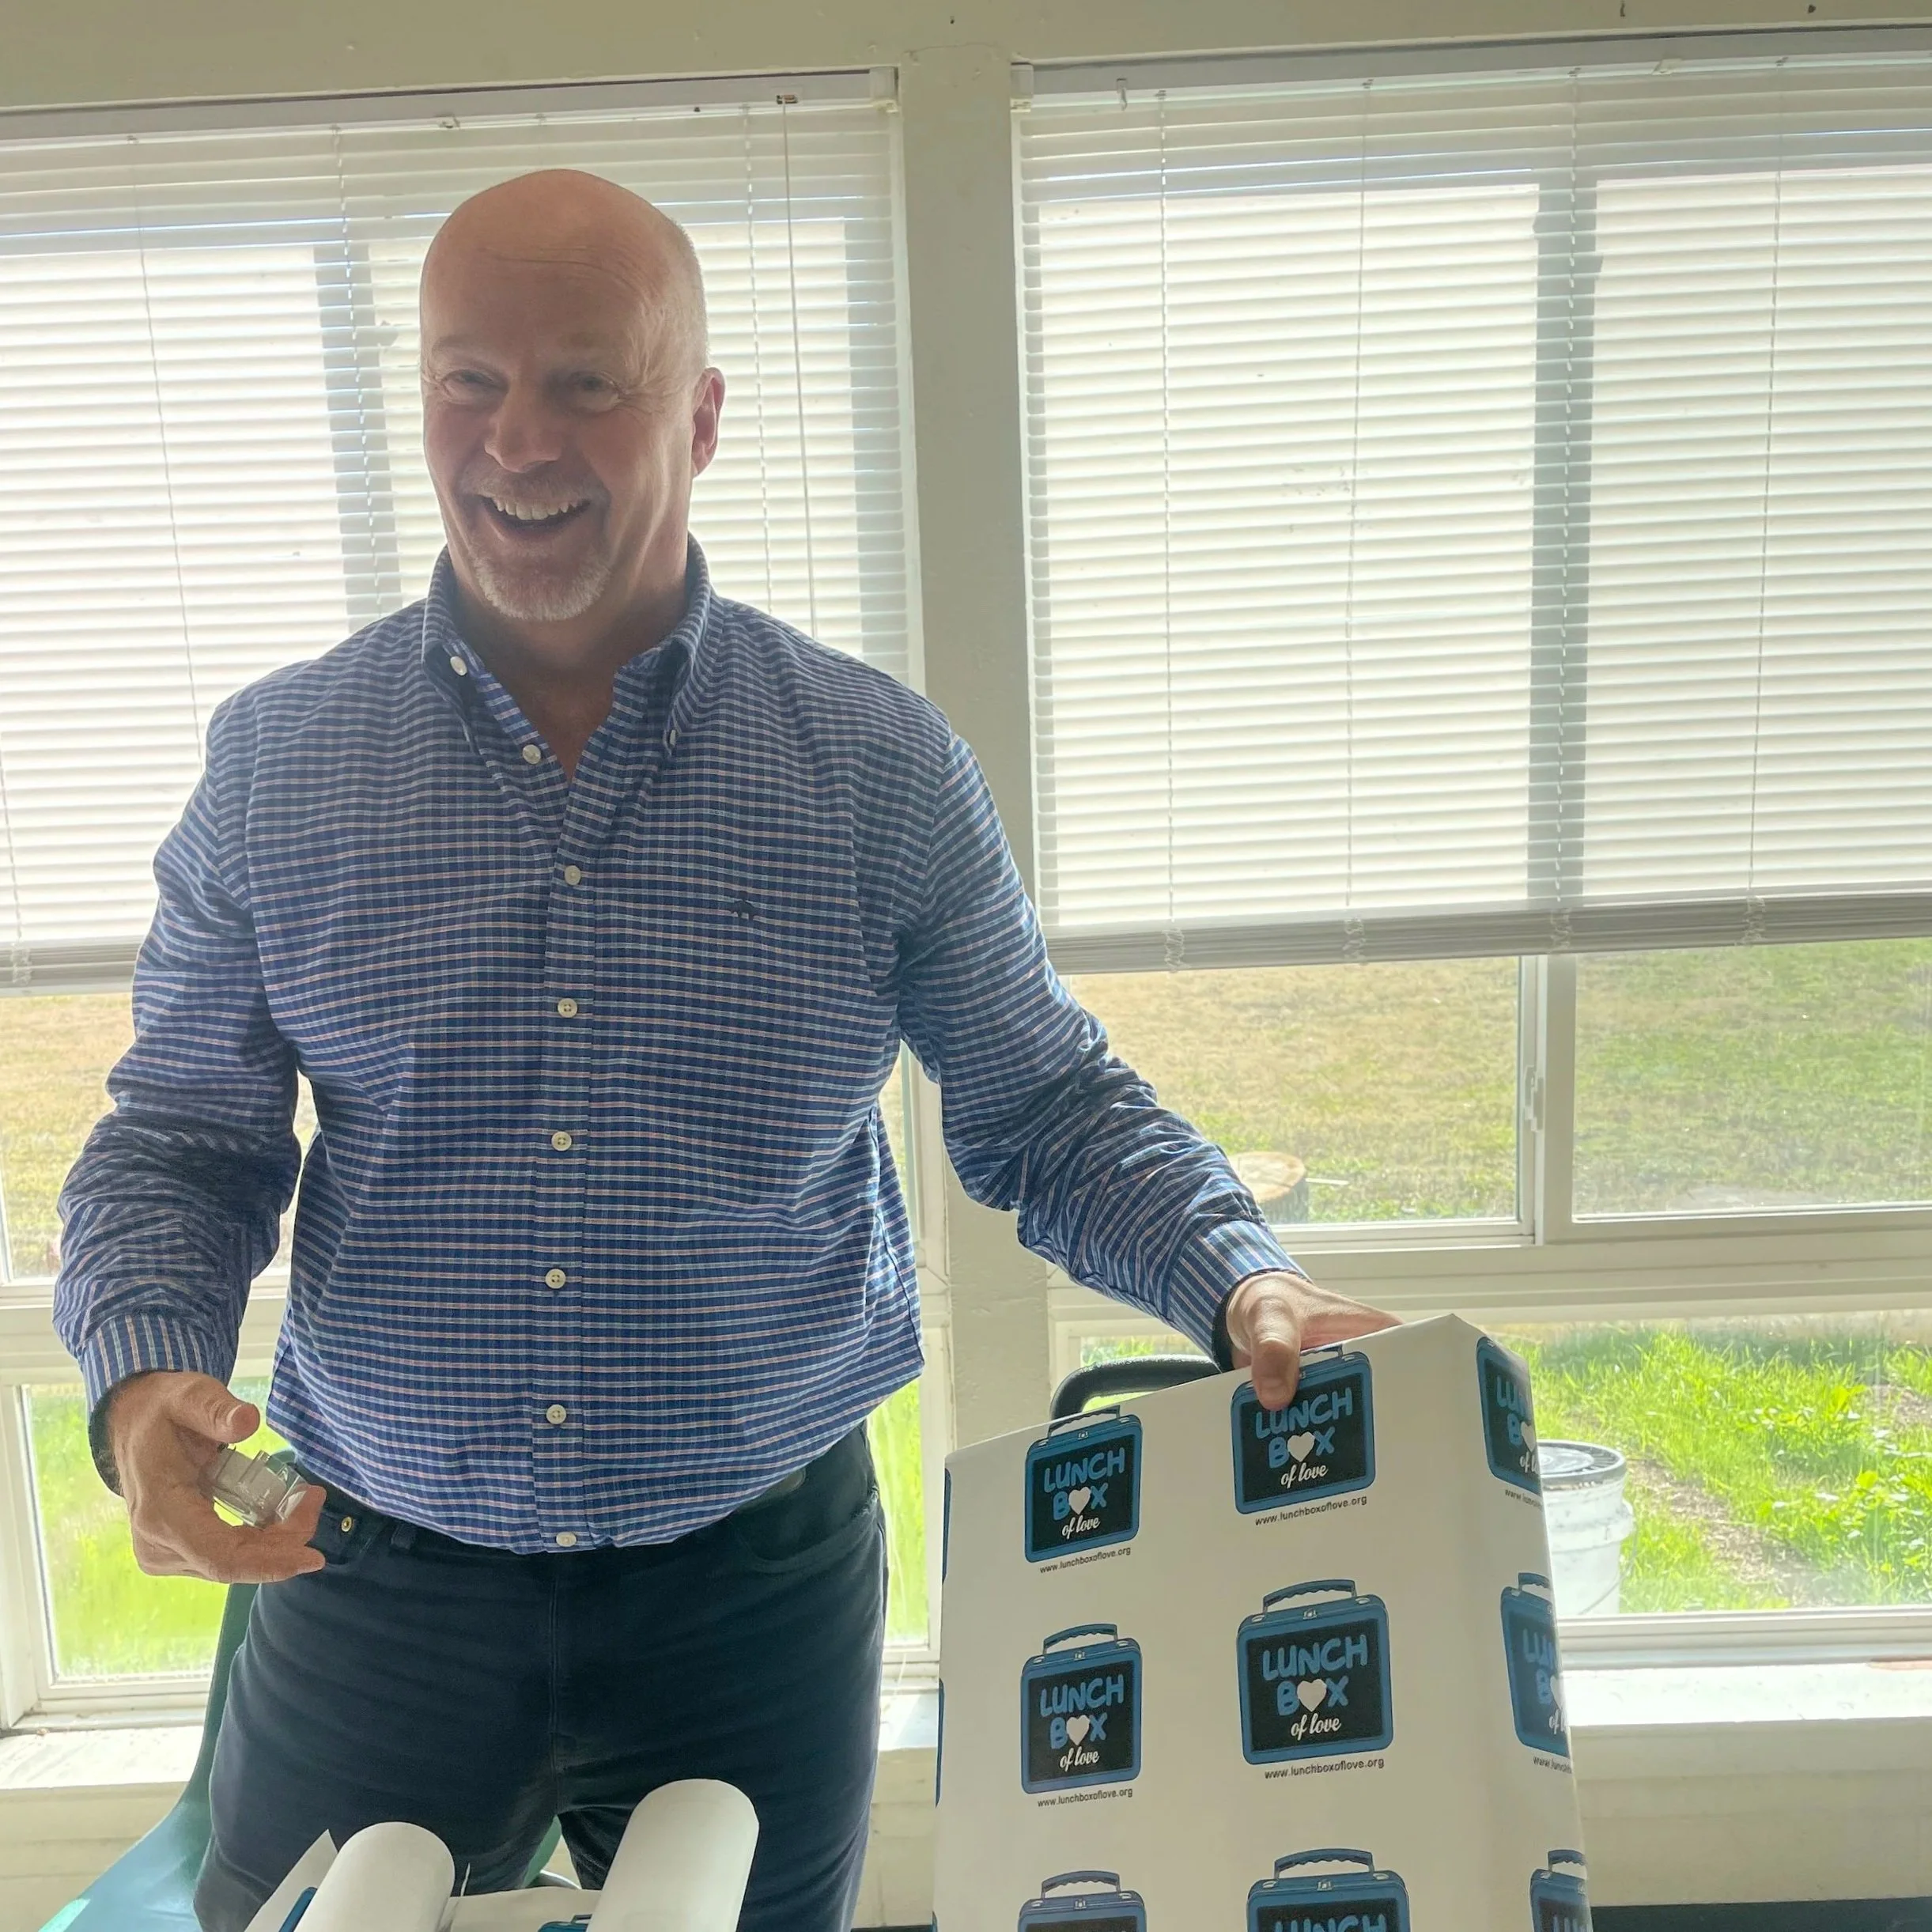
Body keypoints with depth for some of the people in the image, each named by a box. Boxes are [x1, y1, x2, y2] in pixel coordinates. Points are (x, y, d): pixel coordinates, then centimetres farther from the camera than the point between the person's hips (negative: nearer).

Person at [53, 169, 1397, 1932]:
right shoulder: (274, 760, -2)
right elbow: (176, 1146, 3)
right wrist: (144, 1377, -15)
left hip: (757, 1589, 0)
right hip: (373, 1580, 1)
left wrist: (1243, 1284, -16)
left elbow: (1051, 1113, 0)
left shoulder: (884, 767, -6)